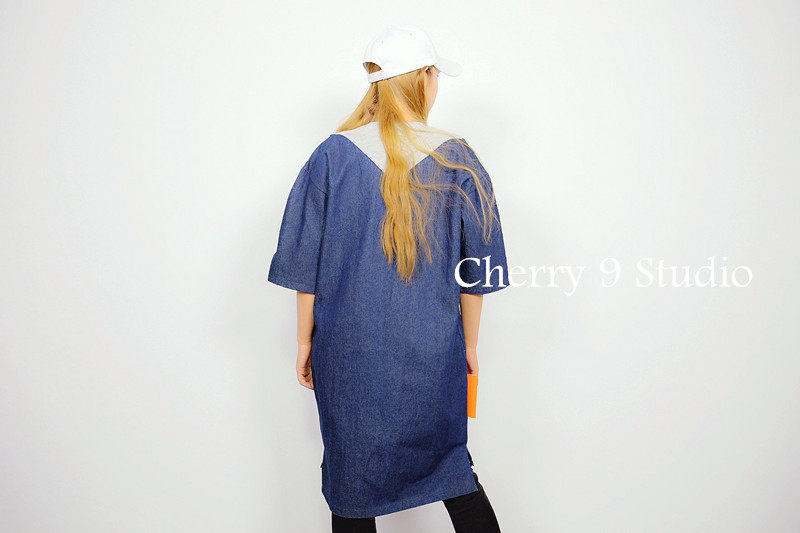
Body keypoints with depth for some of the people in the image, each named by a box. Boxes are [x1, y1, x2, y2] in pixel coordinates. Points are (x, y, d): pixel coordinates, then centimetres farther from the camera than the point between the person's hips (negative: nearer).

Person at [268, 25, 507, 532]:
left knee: (352, 481, 16)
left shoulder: (332, 156, -7)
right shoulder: (458, 160, -5)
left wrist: (305, 342, 7)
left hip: (348, 352, 0)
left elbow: (306, 265, -4)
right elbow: (474, 274, -1)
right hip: (434, 354, 1)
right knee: (449, 463, 21)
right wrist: (470, 345, 11)